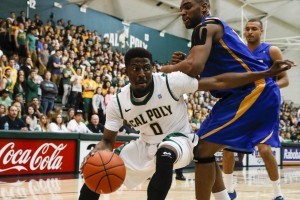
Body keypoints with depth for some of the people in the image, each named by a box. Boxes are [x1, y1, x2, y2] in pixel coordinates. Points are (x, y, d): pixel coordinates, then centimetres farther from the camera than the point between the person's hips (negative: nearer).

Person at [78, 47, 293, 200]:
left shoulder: (171, 82, -24)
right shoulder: (118, 102, -12)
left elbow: (218, 82, -24)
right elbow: (108, 141, -5)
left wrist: (267, 73, -29)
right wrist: (96, 153, -30)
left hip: (178, 139, -4)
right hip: (145, 145, 4)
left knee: (165, 155, -40)